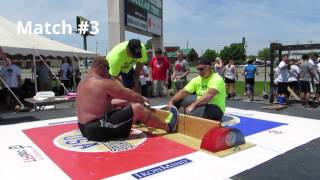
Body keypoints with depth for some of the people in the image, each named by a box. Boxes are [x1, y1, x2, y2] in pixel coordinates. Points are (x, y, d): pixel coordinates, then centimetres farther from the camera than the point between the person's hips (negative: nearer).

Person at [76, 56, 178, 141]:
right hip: (98, 129, -10)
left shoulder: (83, 82, 13)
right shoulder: (104, 83, -16)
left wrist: (126, 102, 21)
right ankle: (168, 126, 10)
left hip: (85, 128, 10)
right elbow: (129, 94, -8)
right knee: (138, 108, -6)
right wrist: (142, 99, 13)